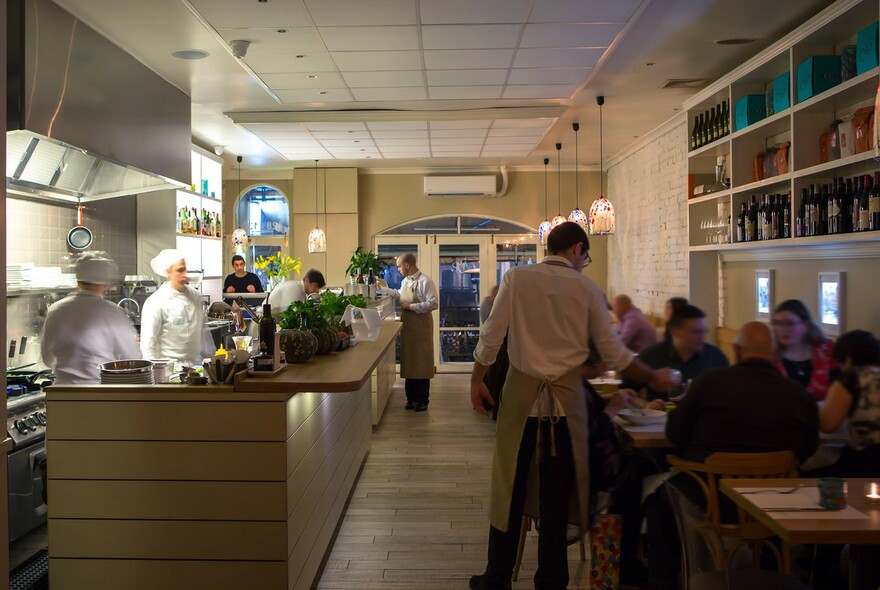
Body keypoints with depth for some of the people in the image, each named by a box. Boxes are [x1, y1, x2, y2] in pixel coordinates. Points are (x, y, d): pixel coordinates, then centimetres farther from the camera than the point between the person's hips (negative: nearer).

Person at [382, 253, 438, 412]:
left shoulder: (425, 281, -14)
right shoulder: (405, 281, 11)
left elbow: (433, 304, -21)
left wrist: (411, 307, -18)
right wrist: (382, 289, 31)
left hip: (421, 327, -7)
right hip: (407, 327, 7)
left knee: (422, 364, 2)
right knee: (409, 362, 11)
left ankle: (423, 400, 13)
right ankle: (411, 398, 21)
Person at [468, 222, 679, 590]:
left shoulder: (517, 277, 0)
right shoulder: (587, 288, 1)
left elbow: (492, 335, -5)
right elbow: (613, 353, 3)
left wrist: (477, 380, 6)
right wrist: (654, 379, 17)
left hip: (521, 391, 0)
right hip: (567, 394, 1)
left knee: (510, 483, 9)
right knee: (557, 490, 11)